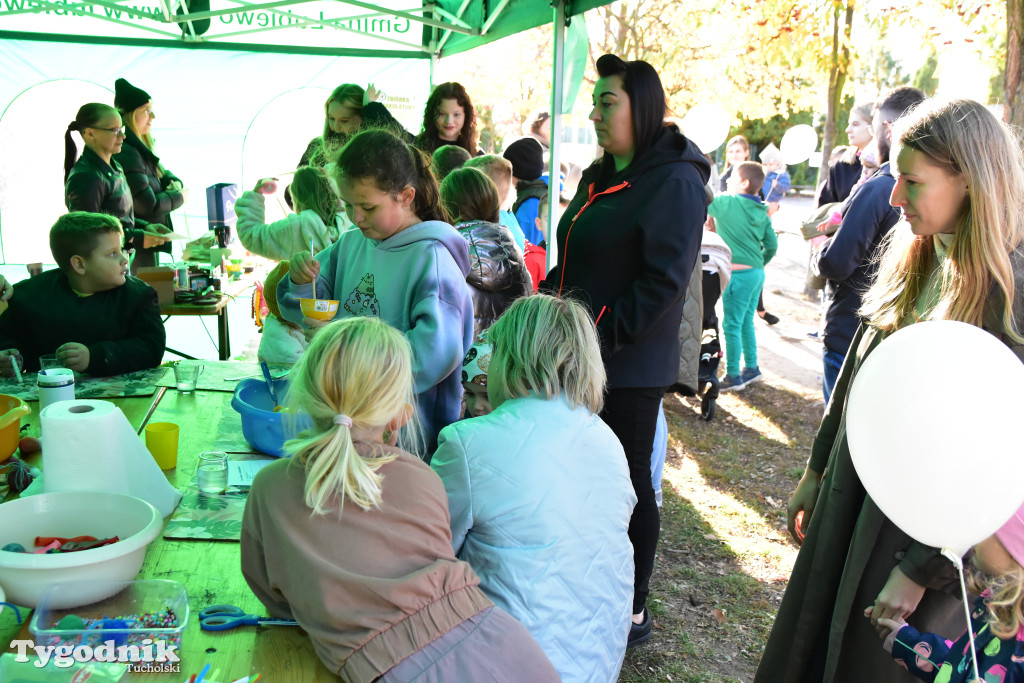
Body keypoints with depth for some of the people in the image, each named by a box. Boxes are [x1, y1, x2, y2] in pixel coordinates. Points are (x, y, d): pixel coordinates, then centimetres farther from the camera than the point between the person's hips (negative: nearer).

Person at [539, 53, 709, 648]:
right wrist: (547, 296, 6)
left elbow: (665, 279, -19)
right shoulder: (600, 177, 14)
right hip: (581, 358, 8)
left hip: (630, 366, -8)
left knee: (628, 484, 3)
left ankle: (633, 612, 19)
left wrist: (601, 334, -20)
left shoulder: (674, 182, -12)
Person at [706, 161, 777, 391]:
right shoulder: (761, 212, 8)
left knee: (732, 326, 0)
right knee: (746, 323, 18)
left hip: (739, 274, -8)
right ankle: (751, 368, 28)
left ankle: (733, 376, 6)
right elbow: (772, 245, 10)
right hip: (757, 272, 8)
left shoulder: (728, 204, -13)